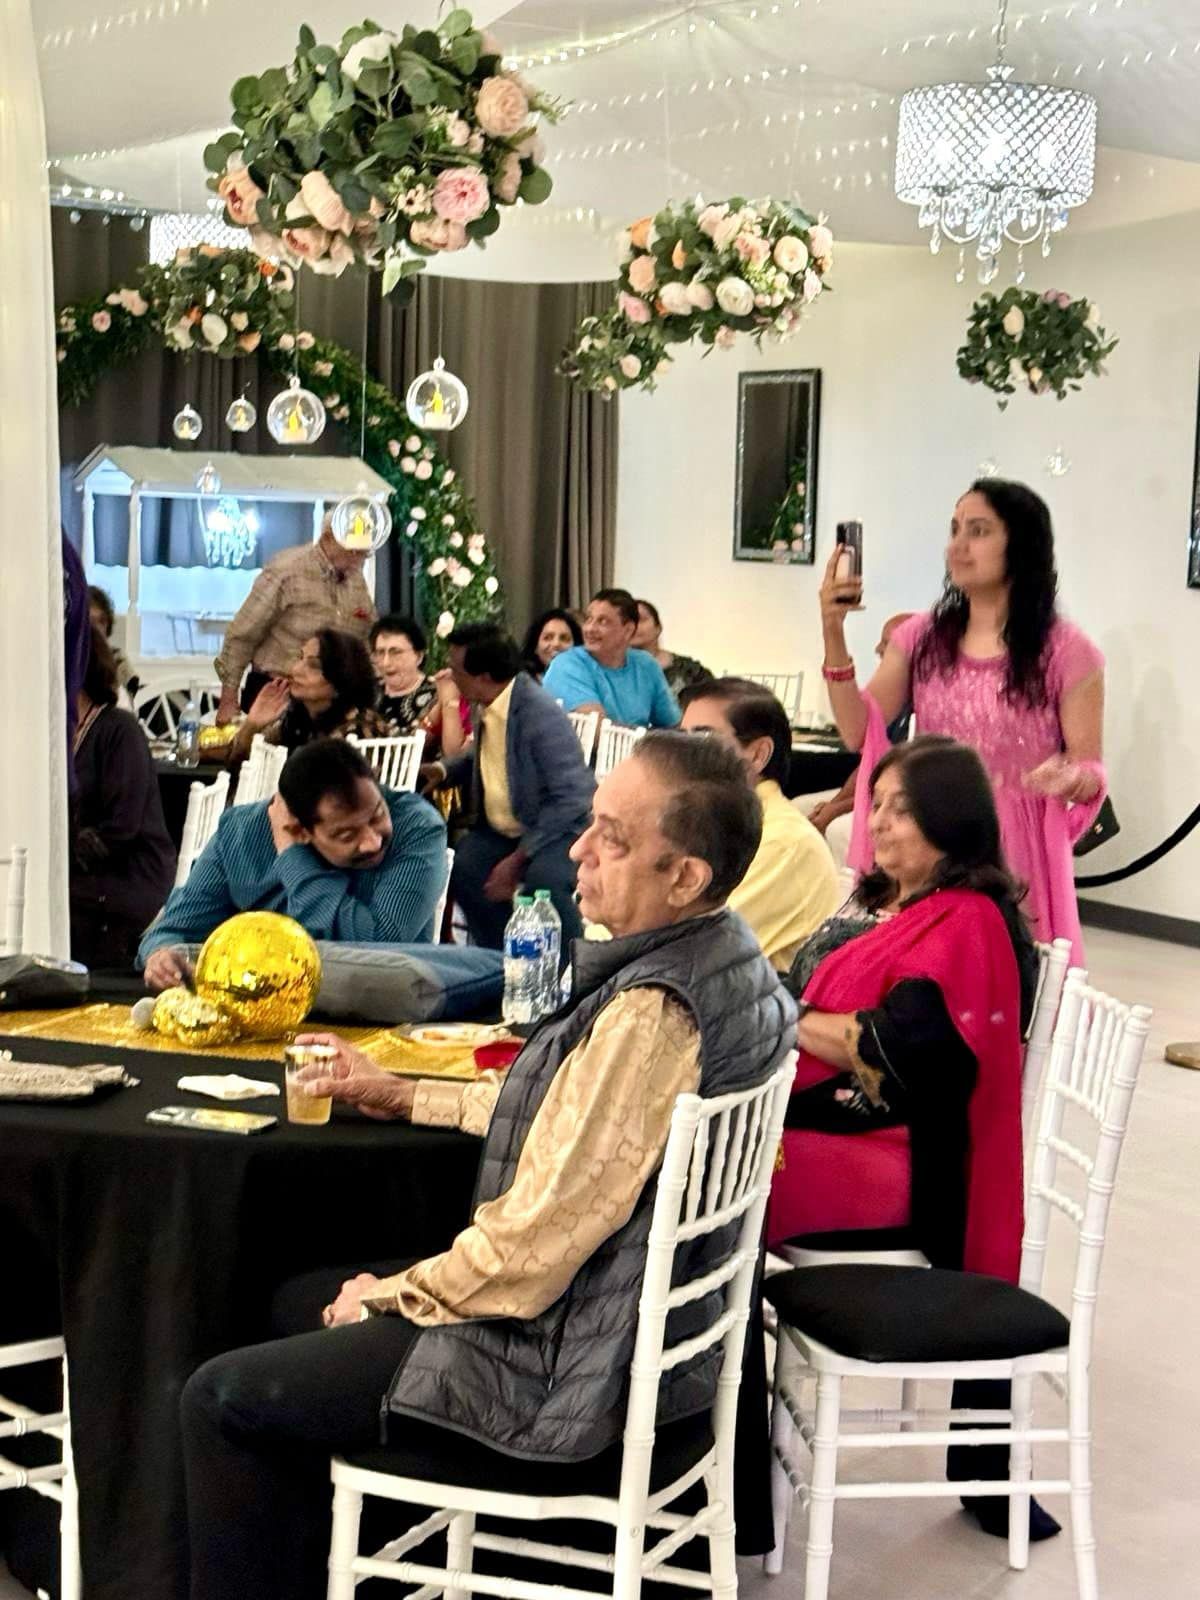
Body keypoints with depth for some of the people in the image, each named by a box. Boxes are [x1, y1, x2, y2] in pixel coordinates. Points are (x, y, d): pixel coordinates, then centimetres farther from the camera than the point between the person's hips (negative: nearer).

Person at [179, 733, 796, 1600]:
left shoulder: (648, 1015, -30)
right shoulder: (727, 955, 1)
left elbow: (528, 1249, -26)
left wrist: (387, 1295, -8)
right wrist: (404, 1096, 16)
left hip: (567, 1360, -10)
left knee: (221, 1400, -2)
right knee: (297, 1303, 25)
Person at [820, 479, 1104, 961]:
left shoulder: (1066, 652, -4)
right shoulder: (922, 637, 7)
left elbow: (1091, 774, -3)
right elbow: (858, 733, 0)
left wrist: (1072, 778, -26)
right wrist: (834, 636, -7)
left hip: (1015, 854, -3)